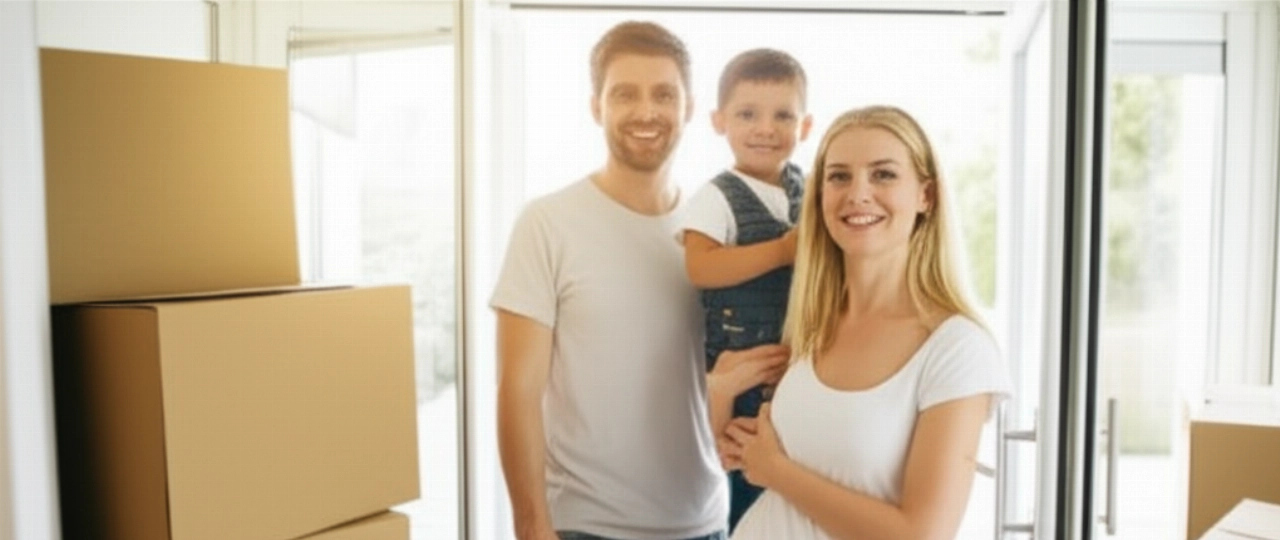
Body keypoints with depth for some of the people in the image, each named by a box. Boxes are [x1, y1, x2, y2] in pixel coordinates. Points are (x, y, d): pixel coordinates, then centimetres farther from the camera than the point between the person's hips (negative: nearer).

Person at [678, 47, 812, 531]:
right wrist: (783, 250, -27)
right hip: (737, 360, -6)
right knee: (742, 469, 5)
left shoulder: (809, 191, 6)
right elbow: (700, 268, -28)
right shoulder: (716, 197, -13)